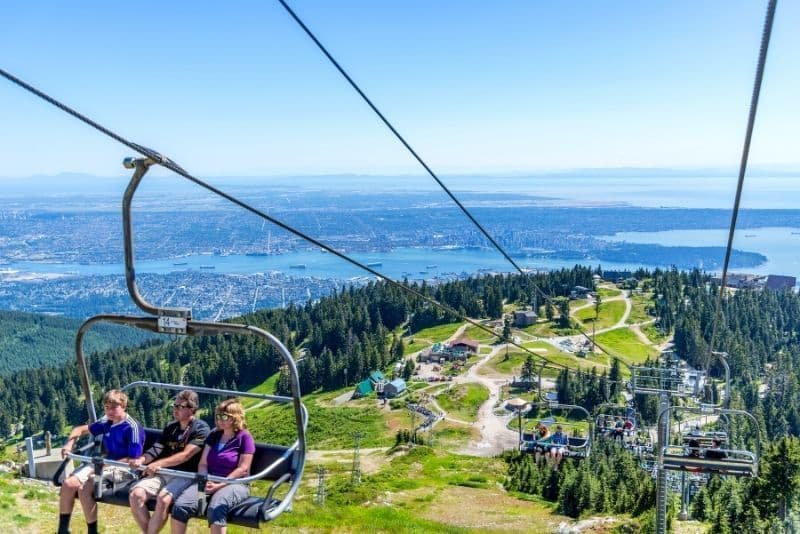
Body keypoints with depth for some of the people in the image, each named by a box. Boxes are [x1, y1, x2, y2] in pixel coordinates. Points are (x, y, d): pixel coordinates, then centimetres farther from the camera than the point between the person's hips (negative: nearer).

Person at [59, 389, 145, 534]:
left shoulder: (132, 427, -14)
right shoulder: (106, 422, 8)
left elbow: (134, 460, -17)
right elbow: (80, 429, 22)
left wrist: (107, 465, -23)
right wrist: (69, 445, 3)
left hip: (123, 468, -8)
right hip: (105, 463, 8)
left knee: (84, 489, -27)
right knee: (69, 484, -10)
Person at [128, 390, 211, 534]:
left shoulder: (201, 428, -5)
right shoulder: (170, 427, 17)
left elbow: (186, 455, -16)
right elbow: (156, 448, 9)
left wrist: (159, 464, -26)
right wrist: (141, 460, -12)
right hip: (164, 472, 6)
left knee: (163, 499, -32)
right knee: (135, 495, -18)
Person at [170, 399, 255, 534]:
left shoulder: (244, 437, -1)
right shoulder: (214, 434, 16)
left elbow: (243, 469, -8)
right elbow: (203, 463, 12)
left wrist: (219, 485, -15)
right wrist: (204, 481, -9)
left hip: (234, 484, -5)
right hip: (209, 482, 5)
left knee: (215, 510, -37)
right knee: (179, 506, -22)